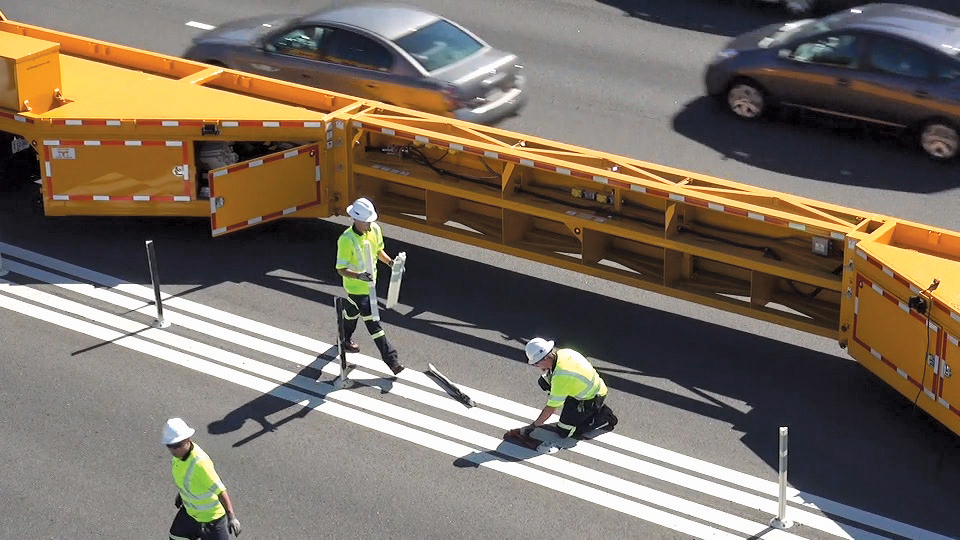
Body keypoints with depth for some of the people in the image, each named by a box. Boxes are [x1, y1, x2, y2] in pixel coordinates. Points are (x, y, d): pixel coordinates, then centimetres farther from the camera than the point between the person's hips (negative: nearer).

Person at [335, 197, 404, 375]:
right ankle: (390, 359, 0)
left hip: (370, 283, 7)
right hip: (356, 287, -7)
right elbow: (341, 269, -26)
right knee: (373, 322, -4)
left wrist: (390, 262, -10)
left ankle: (346, 339, 56)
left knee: (352, 312, 31)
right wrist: (359, 276, -43)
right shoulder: (346, 240, -31)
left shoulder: (375, 229, -11)